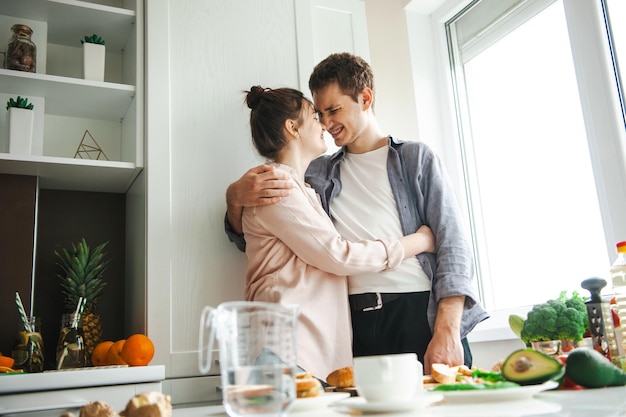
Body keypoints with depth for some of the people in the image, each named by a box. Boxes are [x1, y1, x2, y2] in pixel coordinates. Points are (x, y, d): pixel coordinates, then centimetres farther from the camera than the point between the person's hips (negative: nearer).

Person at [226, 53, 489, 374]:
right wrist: (235, 198, -5)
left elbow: (453, 243, 1)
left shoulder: (416, 158, 10)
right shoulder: (319, 174, 18)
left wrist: (447, 331, -12)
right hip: (358, 321, 2)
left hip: (422, 312, -2)